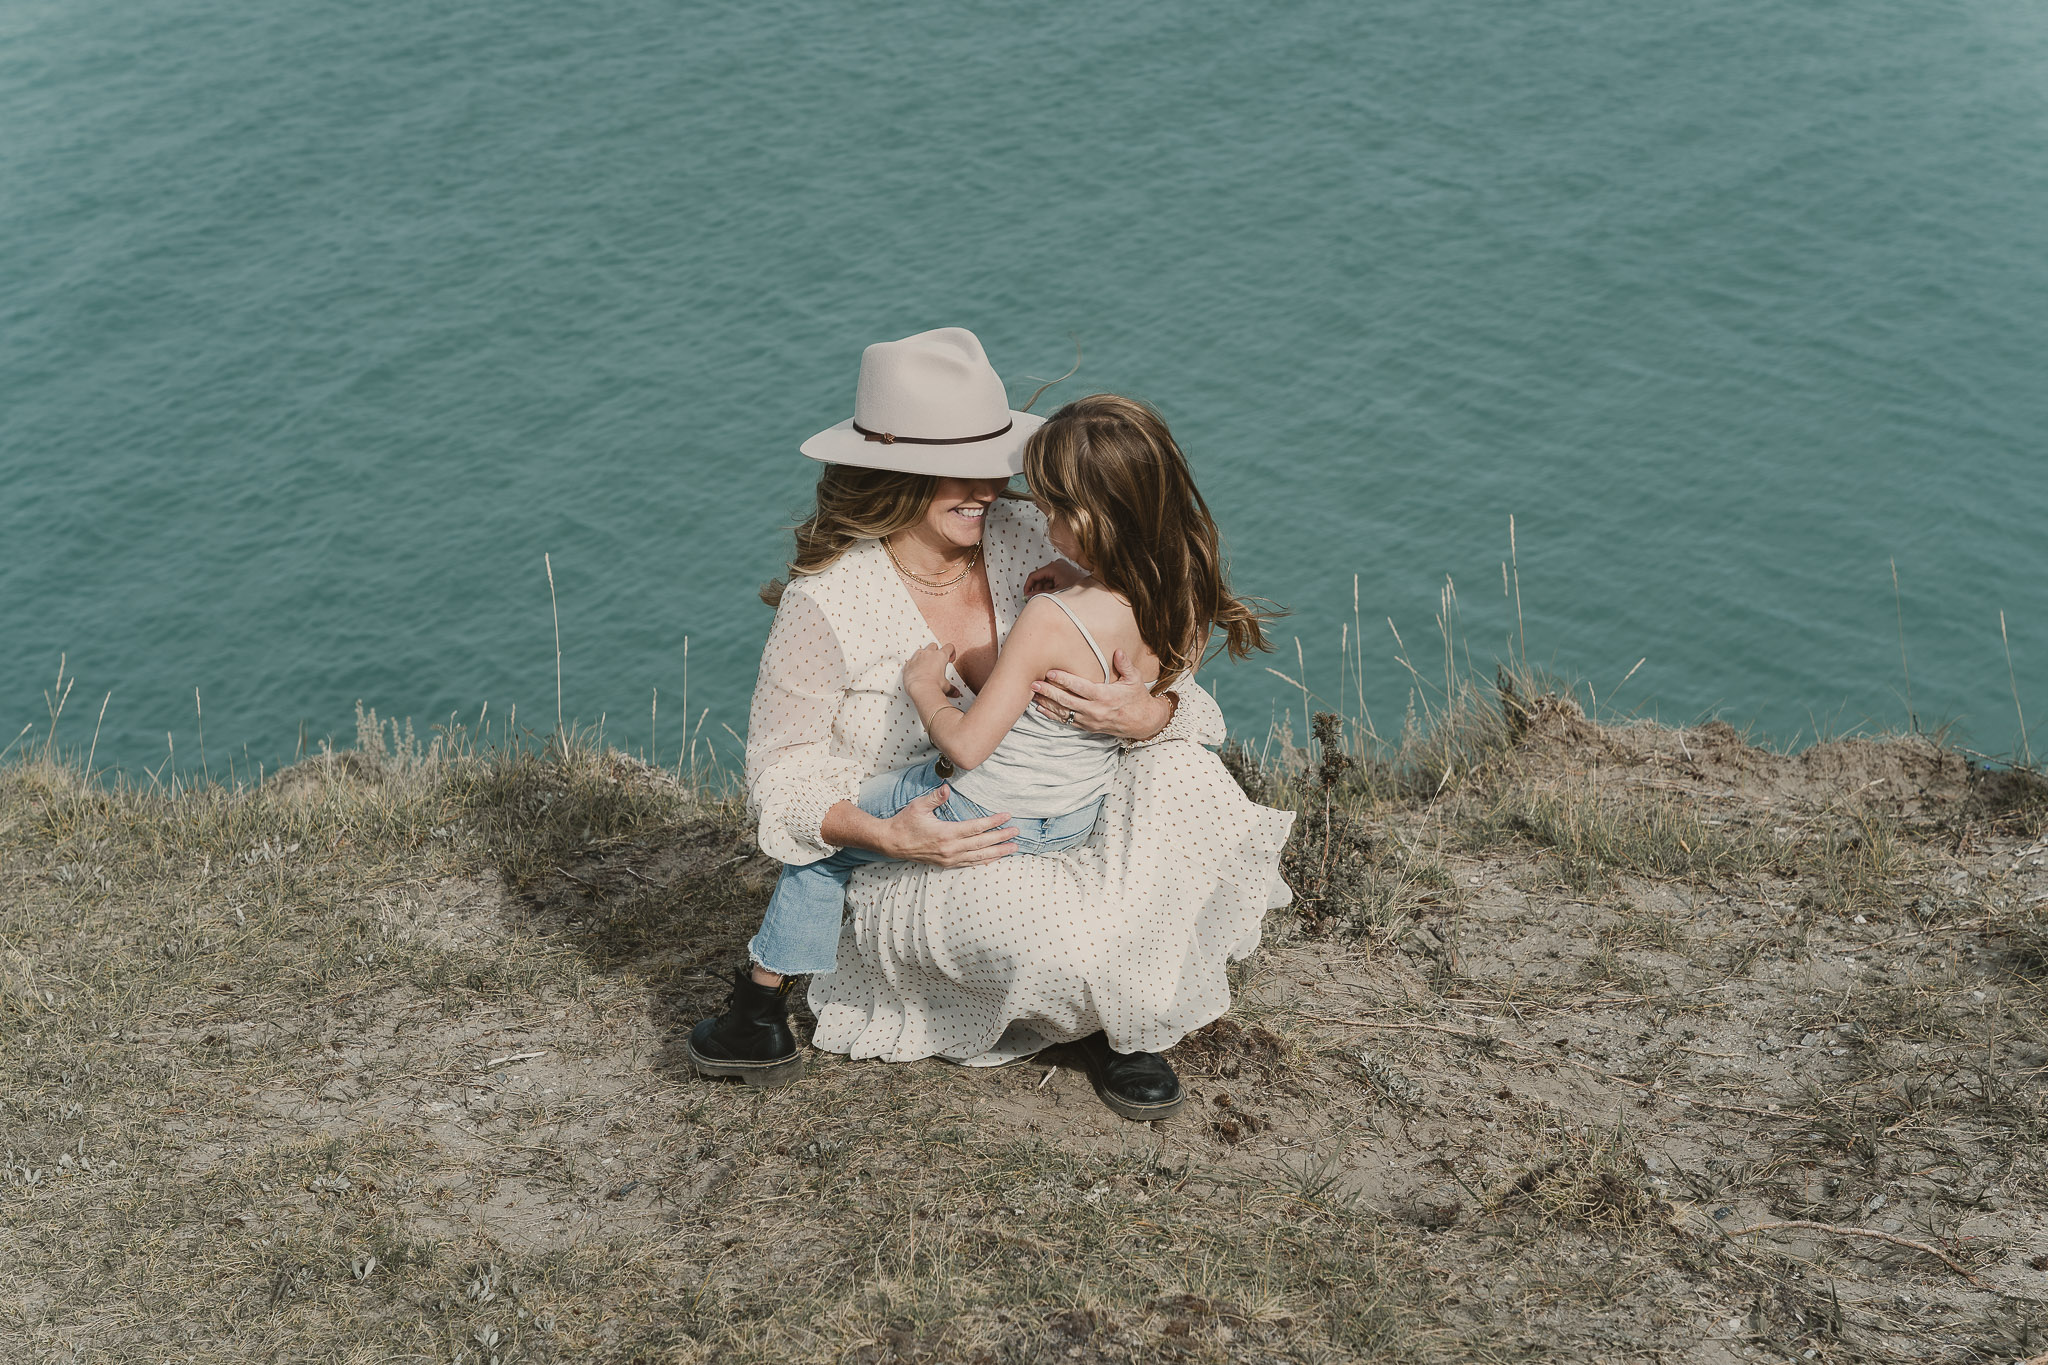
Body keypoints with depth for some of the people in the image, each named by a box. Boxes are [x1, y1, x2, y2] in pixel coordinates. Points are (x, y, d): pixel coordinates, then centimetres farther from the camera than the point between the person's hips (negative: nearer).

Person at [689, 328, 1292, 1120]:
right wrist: (890, 837, -30)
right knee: (1061, 929, -32)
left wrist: (1145, 716, -34)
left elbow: (1165, 689, -8)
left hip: (1045, 828, 4)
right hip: (915, 868, -4)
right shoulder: (826, 604, -18)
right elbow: (782, 775, -11)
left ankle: (1124, 1024, -1)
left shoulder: (1028, 544, -8)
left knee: (1180, 769, -20)